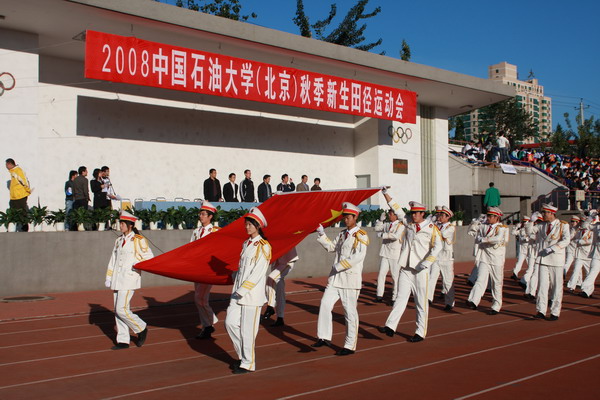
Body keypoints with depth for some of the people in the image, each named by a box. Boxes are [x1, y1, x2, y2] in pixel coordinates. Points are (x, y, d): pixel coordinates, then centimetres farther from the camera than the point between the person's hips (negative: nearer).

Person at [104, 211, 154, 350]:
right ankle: (123, 341, 15)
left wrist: (138, 263, -22)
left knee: (122, 309, -12)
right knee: (117, 311, 7)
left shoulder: (139, 240, -6)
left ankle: (141, 329, 9)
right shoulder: (119, 241, 14)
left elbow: (149, 257, -6)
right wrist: (108, 278, 14)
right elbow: (113, 260, 18)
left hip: (129, 279, -7)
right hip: (117, 280, 7)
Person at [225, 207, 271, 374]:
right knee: (230, 322, 6)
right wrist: (236, 288, 14)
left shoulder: (263, 247, -11)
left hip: (253, 294, -8)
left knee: (248, 329, -2)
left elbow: (258, 272, -16)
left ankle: (247, 363, 12)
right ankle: (243, 356, 23)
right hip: (239, 292, 8)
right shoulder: (246, 244, 14)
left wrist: (243, 290, -18)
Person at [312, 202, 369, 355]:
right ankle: (324, 338, 11)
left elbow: (359, 256, -21)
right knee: (325, 305, 2)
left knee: (350, 312, 1)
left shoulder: (361, 235, -10)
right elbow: (332, 247, 22)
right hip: (335, 278, 7)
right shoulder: (342, 234, 14)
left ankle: (350, 346, 10)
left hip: (350, 279, -7)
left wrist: (339, 266, -20)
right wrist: (322, 234, 11)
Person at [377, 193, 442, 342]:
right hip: (405, 268, 4)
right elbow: (396, 208, 13)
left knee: (421, 302, 1)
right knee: (401, 298, 2)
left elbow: (438, 246, -10)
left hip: (420, 269, -4)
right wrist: (386, 194, 9)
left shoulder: (431, 228, -2)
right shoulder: (408, 224, 11)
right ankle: (390, 327, -3)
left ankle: (421, 332, 7)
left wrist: (427, 261, -21)